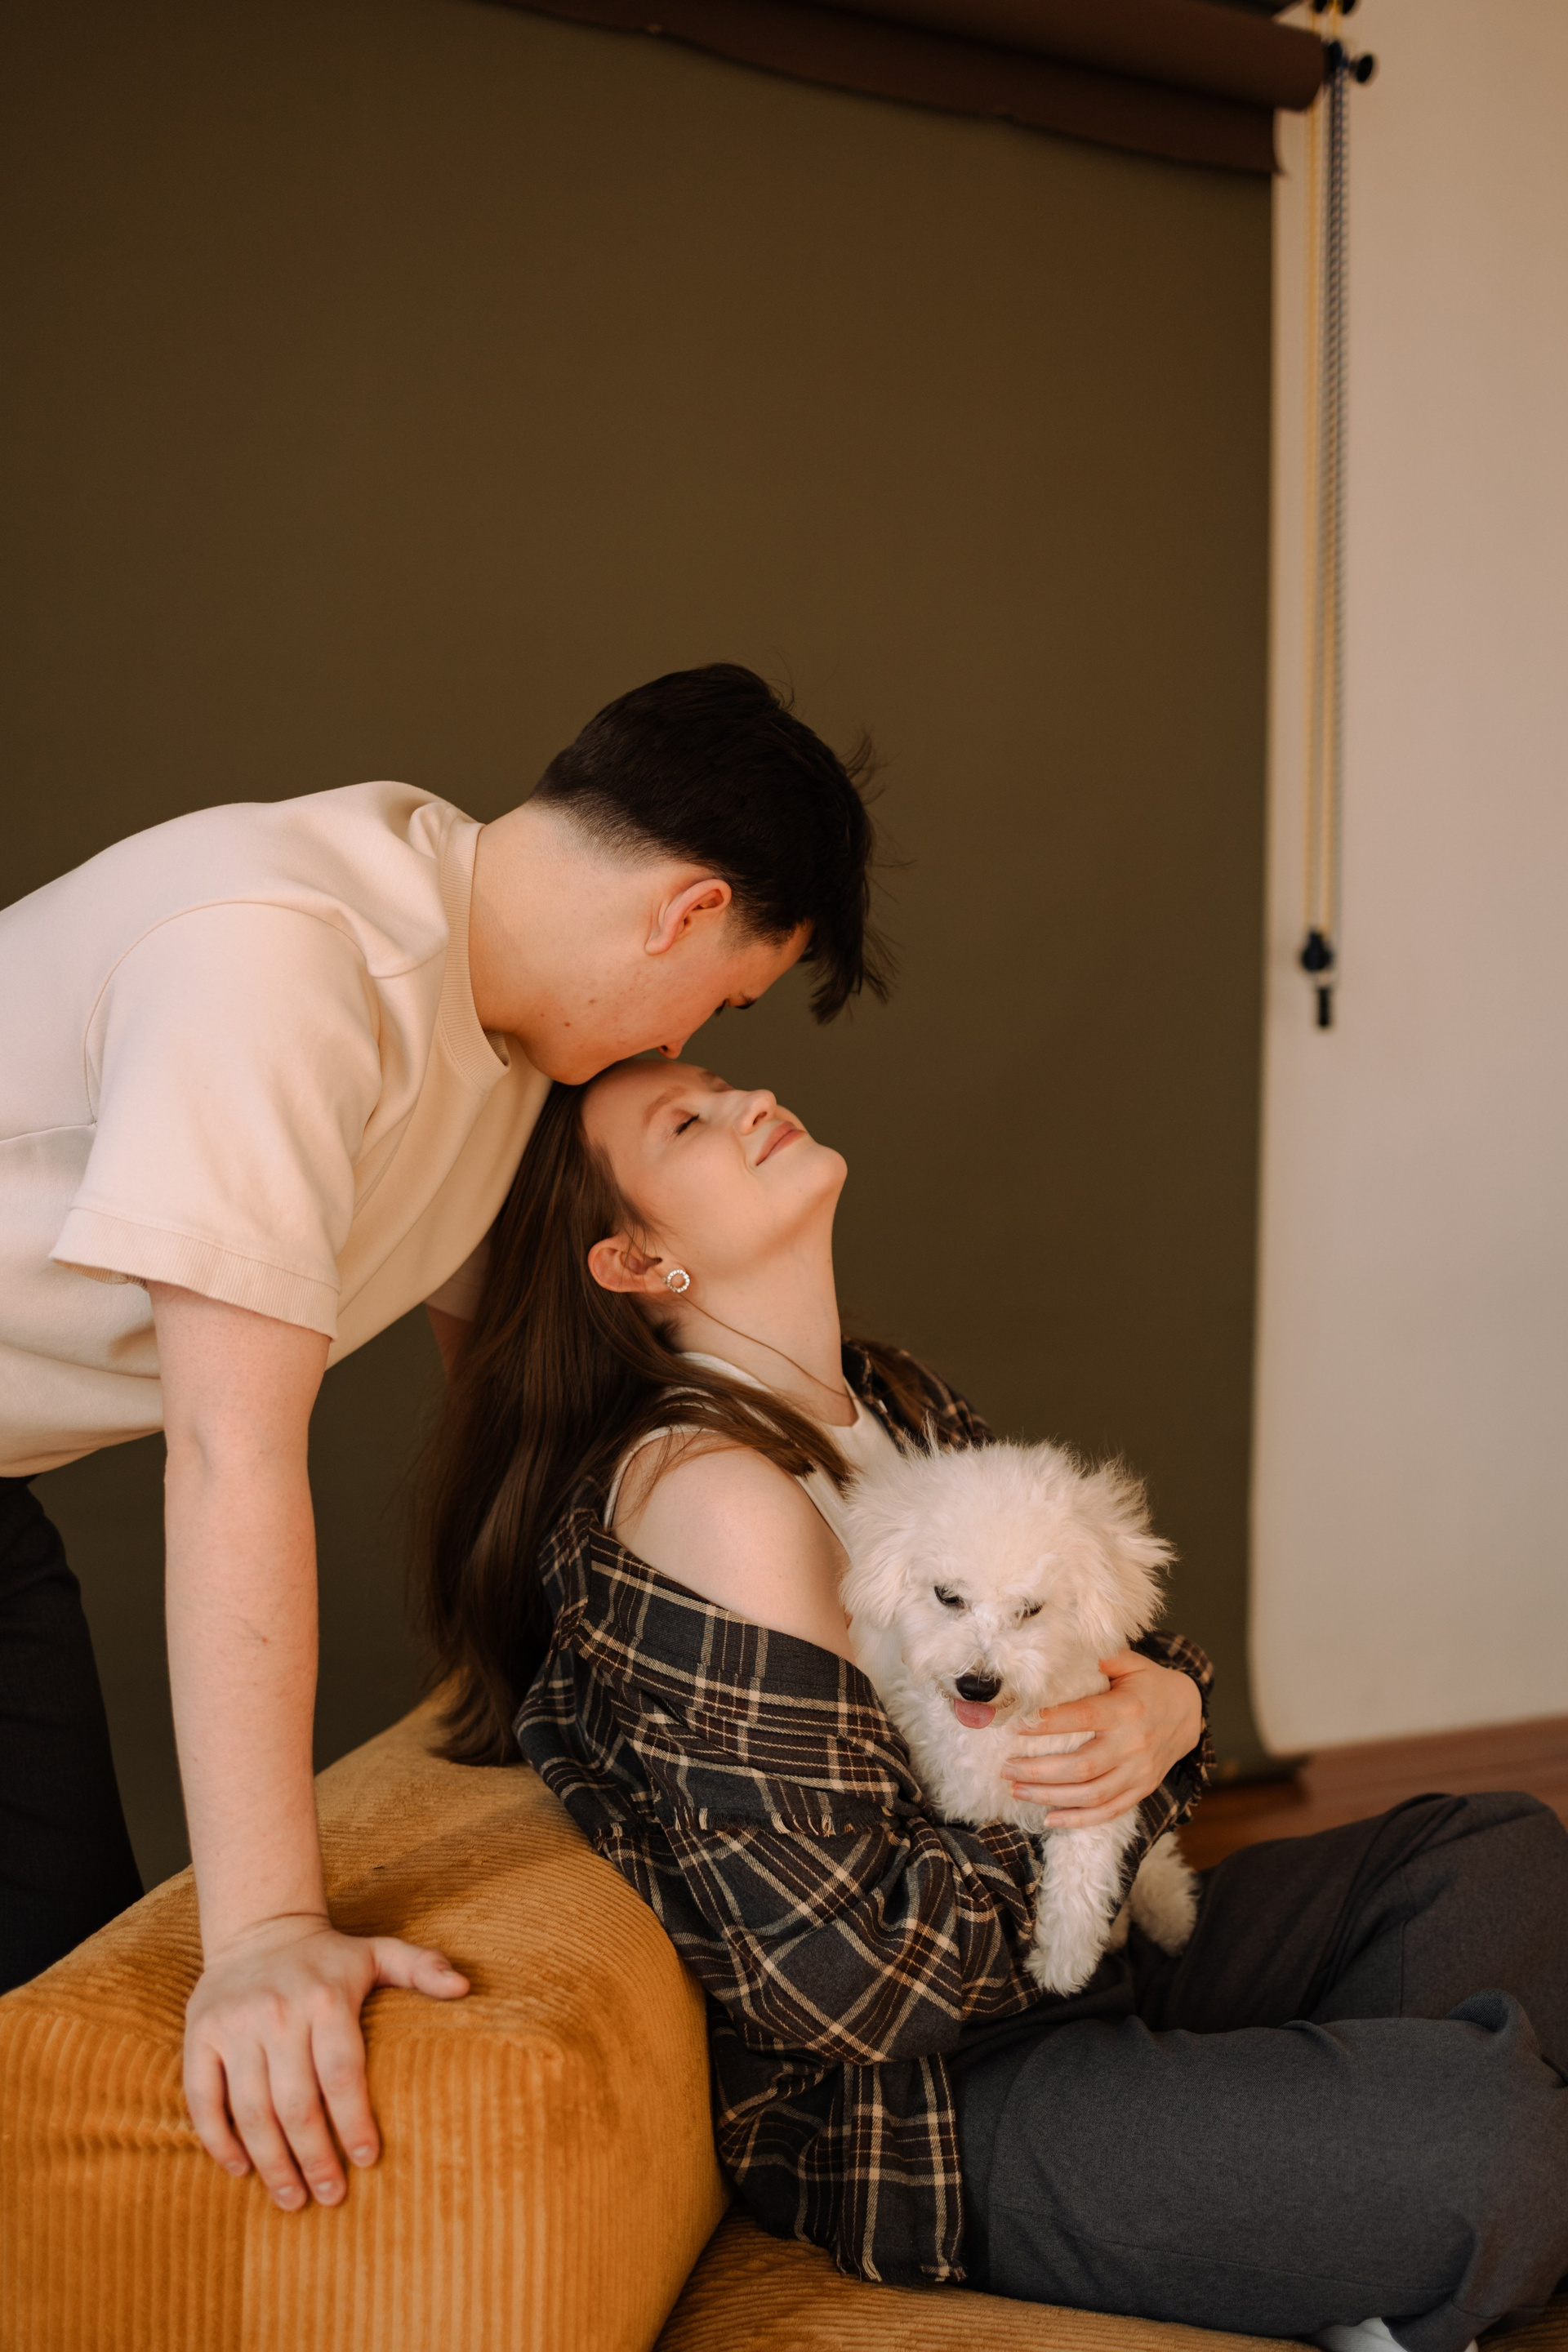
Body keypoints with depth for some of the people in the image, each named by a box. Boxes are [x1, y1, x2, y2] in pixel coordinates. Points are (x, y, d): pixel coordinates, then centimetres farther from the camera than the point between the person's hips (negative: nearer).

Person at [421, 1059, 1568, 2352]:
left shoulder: (897, 1399, 6)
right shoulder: (708, 1495, -22)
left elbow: (1108, 1641, 17)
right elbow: (848, 1979, -25)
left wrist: (1170, 1702, -8)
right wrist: (1120, 1785, -11)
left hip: (1091, 1958, 10)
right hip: (926, 2112, -10)